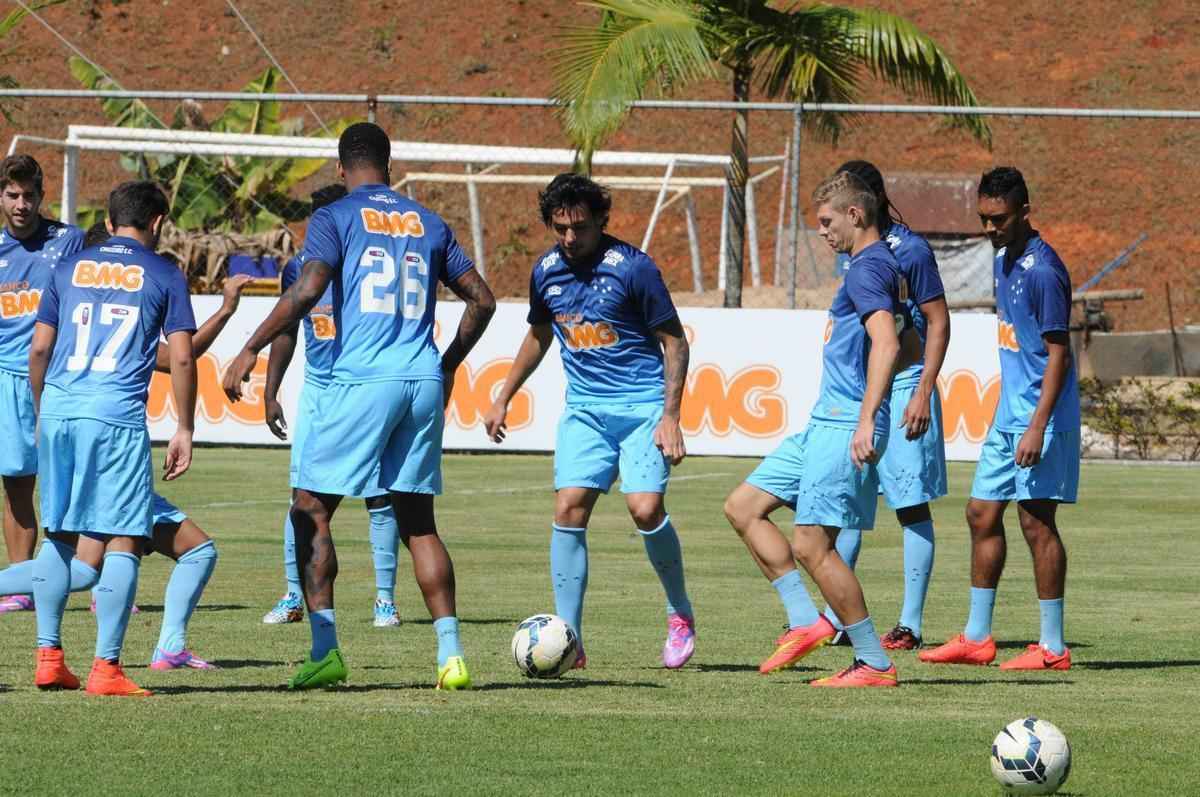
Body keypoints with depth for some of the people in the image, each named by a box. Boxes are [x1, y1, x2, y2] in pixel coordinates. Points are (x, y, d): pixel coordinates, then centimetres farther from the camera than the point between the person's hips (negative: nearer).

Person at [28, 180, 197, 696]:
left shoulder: (70, 269, 15)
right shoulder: (164, 276, 5)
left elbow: (39, 349, 15)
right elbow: (181, 358, 0)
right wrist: (184, 430, 6)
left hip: (58, 411, 5)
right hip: (118, 418, -5)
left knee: (58, 536, 16)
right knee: (123, 542, -2)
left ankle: (48, 656, 15)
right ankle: (106, 667, -8)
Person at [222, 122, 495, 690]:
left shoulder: (335, 218, 1)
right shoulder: (427, 223, 16)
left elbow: (306, 290, -14)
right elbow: (482, 300, 17)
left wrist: (250, 350, -9)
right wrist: (448, 364, 28)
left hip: (361, 381, -5)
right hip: (424, 384, 5)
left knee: (310, 512, 4)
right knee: (418, 521, 11)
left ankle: (325, 649, -6)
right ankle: (450, 655, 3)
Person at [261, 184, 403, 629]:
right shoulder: (299, 268, 4)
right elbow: (286, 329, 15)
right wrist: (271, 393, 11)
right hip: (317, 390, 3)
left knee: (379, 498, -3)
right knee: (303, 495, -1)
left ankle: (385, 599, 5)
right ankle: (294, 596, 7)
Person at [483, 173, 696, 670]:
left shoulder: (632, 267, -12)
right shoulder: (547, 271, 5)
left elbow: (674, 341, -6)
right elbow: (539, 335, 24)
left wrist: (670, 416, -13)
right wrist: (503, 399, 24)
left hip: (642, 405, -5)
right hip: (584, 408, 5)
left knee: (645, 508, -19)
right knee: (568, 509, -11)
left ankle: (680, 614, 5)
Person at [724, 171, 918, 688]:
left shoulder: (867, 269, -13)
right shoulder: (884, 267, 18)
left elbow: (887, 344, -27)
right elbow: (910, 349, 28)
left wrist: (867, 420, -33)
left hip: (843, 427, -11)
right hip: (825, 424, 11)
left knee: (811, 546, -11)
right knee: (742, 508, 11)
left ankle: (876, 664, -5)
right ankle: (805, 622, 6)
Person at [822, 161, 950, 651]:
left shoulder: (909, 250, -11)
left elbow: (938, 322, -11)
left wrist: (922, 393, -18)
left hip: (902, 387, -8)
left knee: (912, 508, -2)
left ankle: (910, 625, 1)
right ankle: (836, 619, 11)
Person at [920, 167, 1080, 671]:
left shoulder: (1043, 270, -17)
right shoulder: (1002, 261, 13)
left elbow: (1058, 354, -18)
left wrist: (1037, 426, -23)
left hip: (1040, 419, -10)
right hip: (1008, 416, 10)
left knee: (1036, 521, -7)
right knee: (982, 514, 10)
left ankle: (1053, 647, -1)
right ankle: (976, 637, 17)